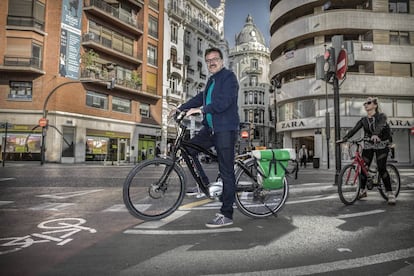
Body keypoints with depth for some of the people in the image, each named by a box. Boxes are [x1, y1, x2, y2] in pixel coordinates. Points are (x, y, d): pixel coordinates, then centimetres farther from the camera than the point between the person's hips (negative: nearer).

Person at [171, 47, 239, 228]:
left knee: (226, 171, -6)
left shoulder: (229, 77, -6)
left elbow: (224, 102, -20)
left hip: (226, 129, -9)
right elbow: (200, 97, 19)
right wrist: (181, 109, 10)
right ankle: (205, 184, 14)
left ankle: (226, 215, 1)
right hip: (211, 128, 9)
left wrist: (201, 110, -25)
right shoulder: (211, 80, 22)